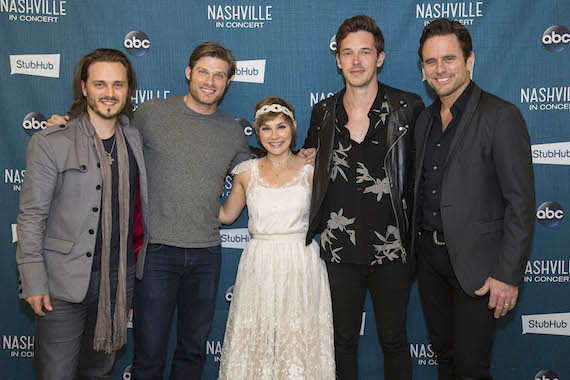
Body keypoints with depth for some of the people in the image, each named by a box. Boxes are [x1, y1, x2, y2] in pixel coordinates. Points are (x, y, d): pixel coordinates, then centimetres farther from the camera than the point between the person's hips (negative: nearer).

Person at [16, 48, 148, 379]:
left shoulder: (135, 140, 6)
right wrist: (33, 282, -11)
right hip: (65, 283, -4)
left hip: (120, 279, 4)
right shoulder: (50, 143, -9)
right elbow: (31, 216, -8)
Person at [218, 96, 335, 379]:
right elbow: (226, 215, 16)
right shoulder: (246, 172, 4)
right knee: (256, 339, 6)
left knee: (300, 339, 3)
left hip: (301, 265, -1)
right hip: (259, 267, 1)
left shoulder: (310, 170, 0)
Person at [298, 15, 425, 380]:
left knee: (394, 340, 12)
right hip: (339, 248, 2)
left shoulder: (409, 108, -4)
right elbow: (310, 163, 22)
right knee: (344, 339, 15)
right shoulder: (324, 112, 5)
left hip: (391, 249, -2)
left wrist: (417, 238, -4)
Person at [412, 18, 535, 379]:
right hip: (430, 255, 6)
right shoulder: (425, 119, 10)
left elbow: (521, 203, -15)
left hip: (476, 263, -6)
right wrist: (417, 245, 7)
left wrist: (508, 275, -17)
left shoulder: (502, 116, -12)